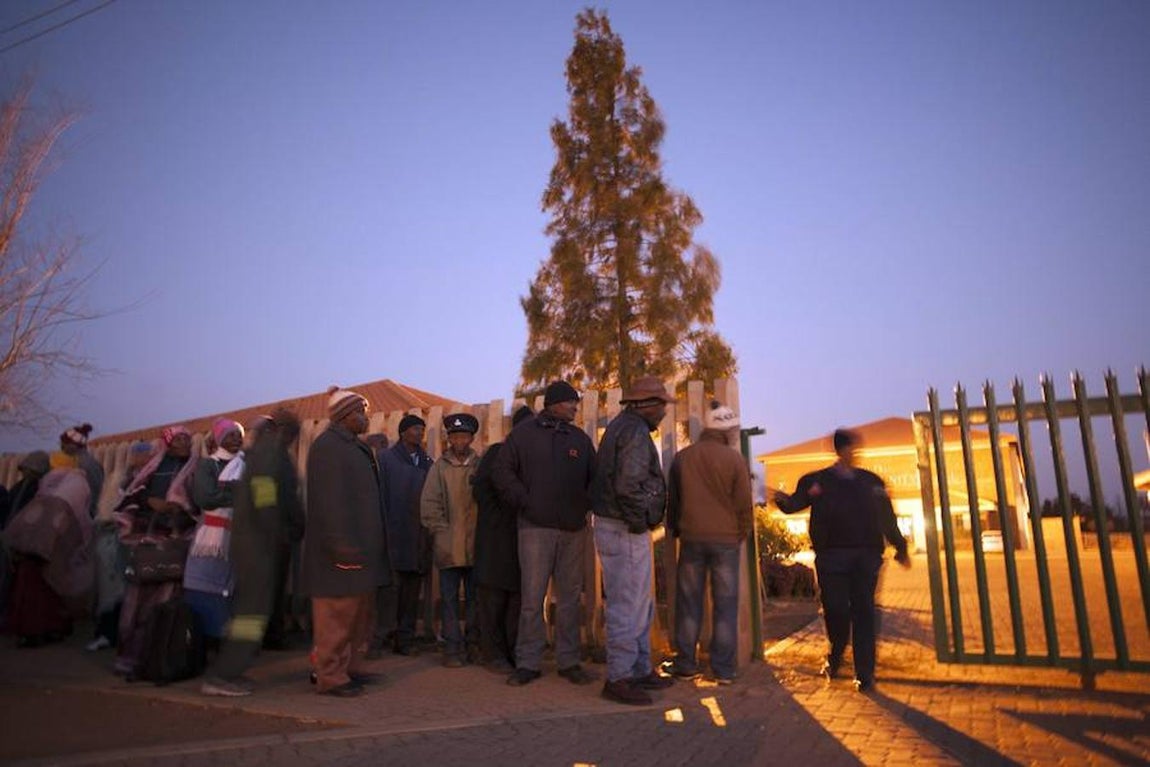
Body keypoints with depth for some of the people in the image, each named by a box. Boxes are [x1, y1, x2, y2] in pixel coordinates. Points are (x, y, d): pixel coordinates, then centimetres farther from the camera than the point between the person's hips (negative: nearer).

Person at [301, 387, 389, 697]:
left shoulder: (356, 448, 18)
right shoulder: (328, 446, -13)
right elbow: (330, 503, -20)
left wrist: (365, 546, 18)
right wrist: (344, 547, -23)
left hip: (360, 549, 10)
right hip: (342, 552, -10)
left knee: (360, 613, 15)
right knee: (337, 616, -3)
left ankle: (352, 668, 26)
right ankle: (330, 676, 8)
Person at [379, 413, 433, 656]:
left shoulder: (427, 461, 12)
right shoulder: (387, 458, 1)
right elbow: (381, 496, -4)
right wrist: (383, 530, -9)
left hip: (419, 535, 4)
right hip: (395, 534, -4)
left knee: (413, 585, 7)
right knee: (392, 586, -3)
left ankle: (405, 636, 15)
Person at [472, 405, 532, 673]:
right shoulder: (497, 452, 1)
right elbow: (480, 488, -4)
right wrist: (500, 517, -9)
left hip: (524, 535, 4)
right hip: (496, 537, -4)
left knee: (518, 597, 7)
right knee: (493, 597, 2)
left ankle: (513, 652, 16)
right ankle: (493, 654, 11)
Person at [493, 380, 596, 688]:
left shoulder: (580, 439, 12)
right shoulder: (523, 433, 2)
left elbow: (594, 478, 17)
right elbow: (502, 472, 2)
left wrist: (586, 505, 0)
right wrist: (525, 503, -6)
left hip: (574, 530, 3)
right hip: (536, 528, -3)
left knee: (570, 599, 8)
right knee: (532, 598, 0)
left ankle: (569, 661, 18)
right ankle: (528, 663, 11)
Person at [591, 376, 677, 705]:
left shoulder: (621, 426, 16)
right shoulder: (635, 431, -17)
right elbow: (628, 485, -28)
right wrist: (639, 522, -15)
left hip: (618, 528, 11)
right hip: (625, 532, -11)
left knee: (641, 605, 19)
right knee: (627, 607, -1)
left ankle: (641, 670, 29)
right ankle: (618, 679, 10)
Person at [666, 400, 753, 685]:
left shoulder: (682, 457, 3)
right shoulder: (734, 458, -7)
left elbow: (673, 500, 10)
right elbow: (744, 502, -5)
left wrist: (674, 529, 22)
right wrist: (743, 533, 10)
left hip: (691, 537, 2)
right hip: (725, 538, -2)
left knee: (689, 601, 10)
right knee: (725, 604, 6)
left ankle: (685, 663, 14)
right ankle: (724, 668, 10)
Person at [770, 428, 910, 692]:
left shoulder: (871, 481, 14)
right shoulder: (817, 480, 6)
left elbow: (887, 517, 17)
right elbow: (795, 504, -2)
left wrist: (900, 548, 16)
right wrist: (782, 499, -25)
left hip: (866, 555, 2)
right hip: (831, 556, -2)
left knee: (864, 613, 1)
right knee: (835, 610, -3)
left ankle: (864, 674, 10)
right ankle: (835, 657, 26)